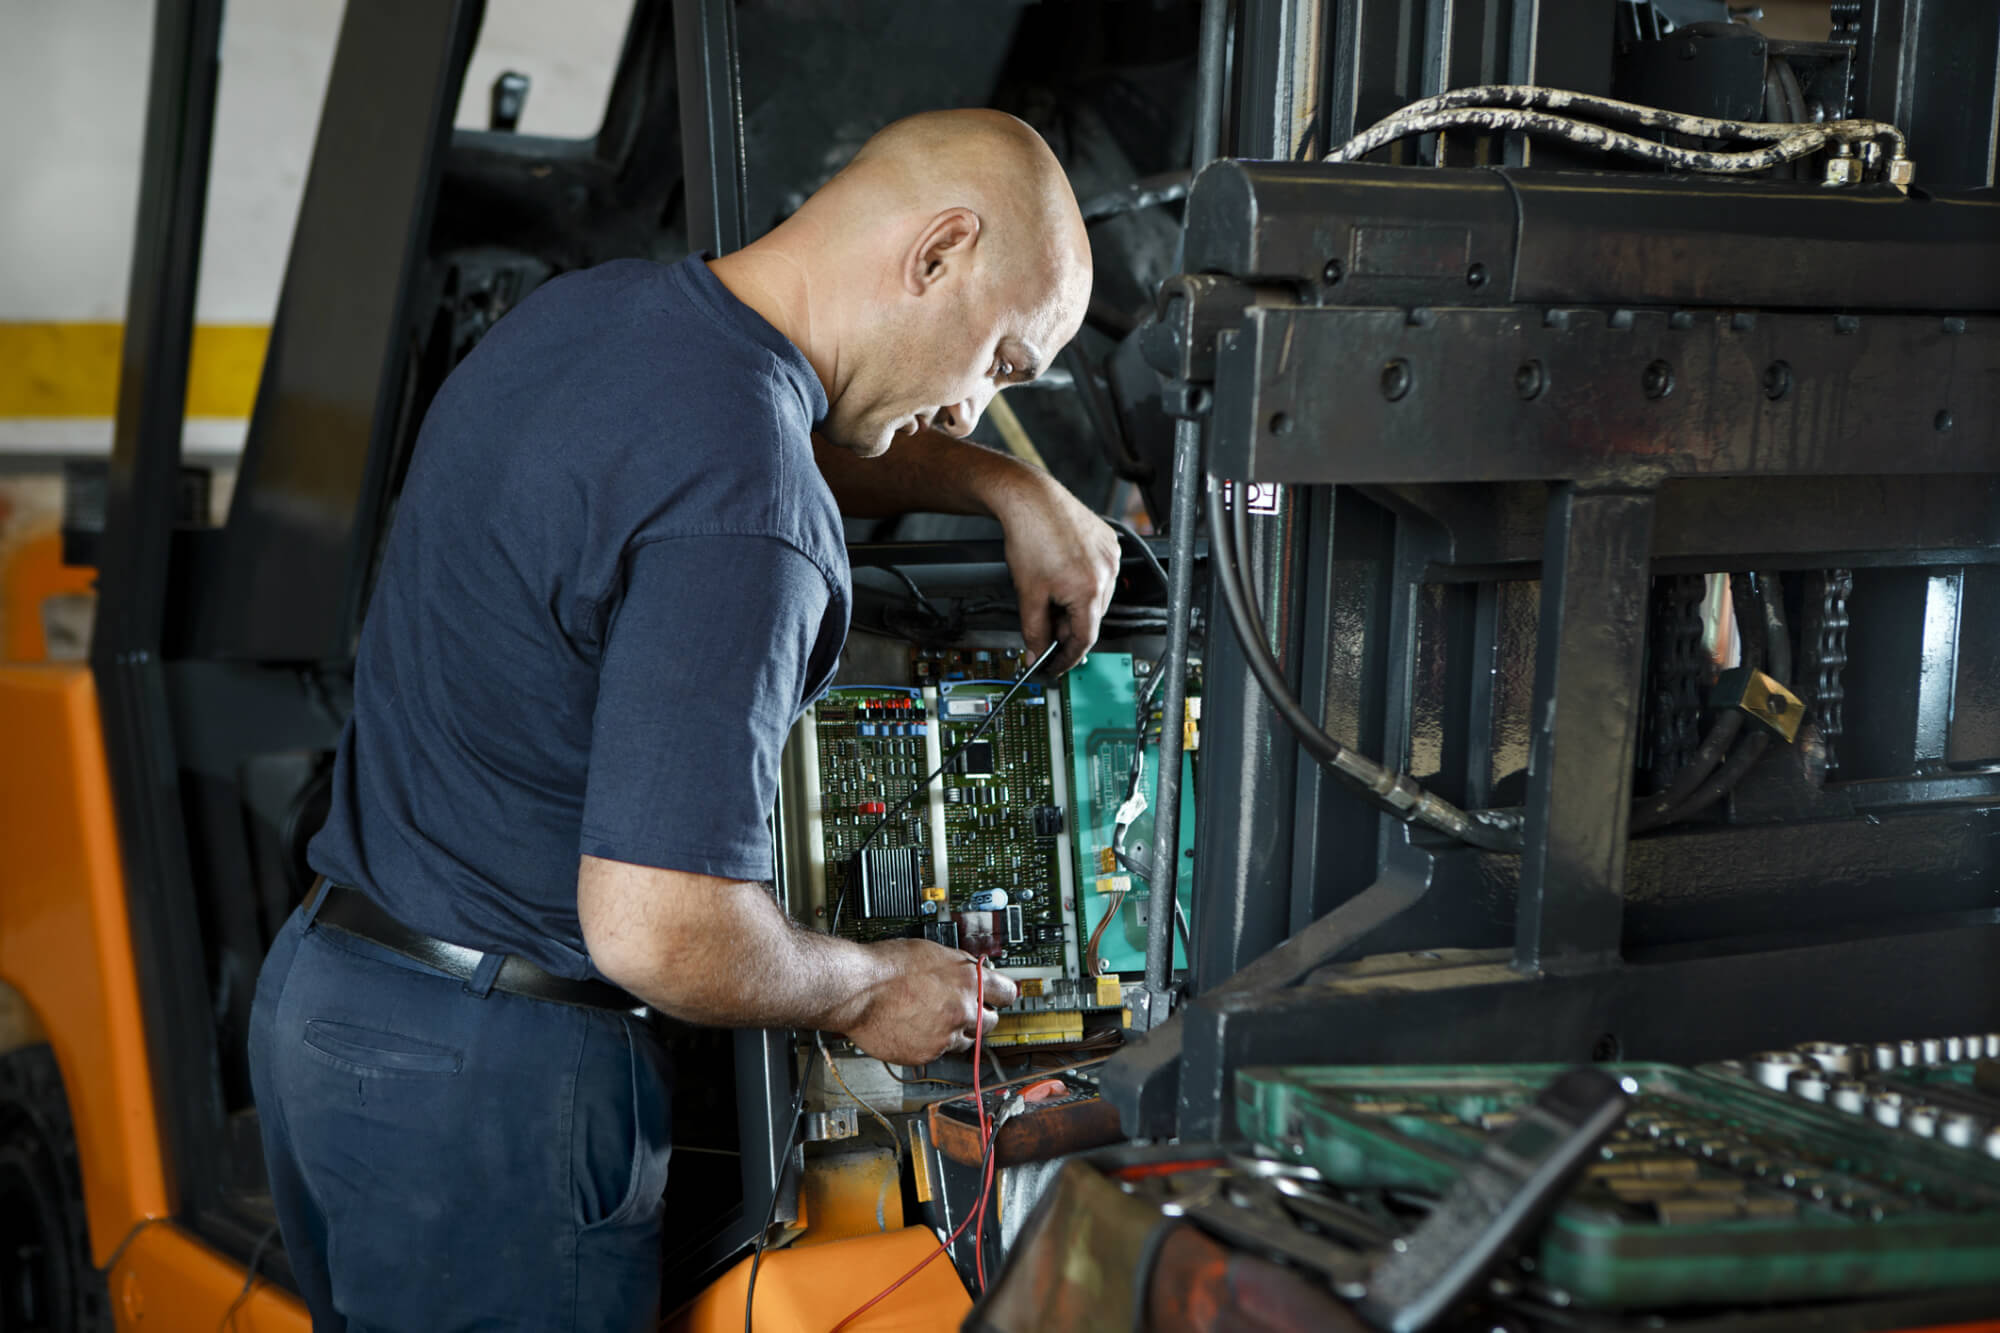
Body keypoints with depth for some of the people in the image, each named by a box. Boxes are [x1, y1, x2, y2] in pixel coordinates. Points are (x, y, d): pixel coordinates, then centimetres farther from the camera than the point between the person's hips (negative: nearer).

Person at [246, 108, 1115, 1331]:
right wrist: (864, 991, -9)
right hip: (483, 1082, -9)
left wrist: (1012, 489, 23)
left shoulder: (587, 310, 4)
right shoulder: (739, 510, -26)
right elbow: (660, 933, -27)